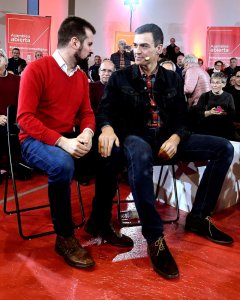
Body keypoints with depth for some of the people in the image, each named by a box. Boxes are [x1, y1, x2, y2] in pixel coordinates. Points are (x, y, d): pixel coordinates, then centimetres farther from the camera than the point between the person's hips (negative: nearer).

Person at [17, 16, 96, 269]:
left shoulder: (82, 76, 10)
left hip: (69, 140, 6)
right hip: (36, 141, -6)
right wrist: (62, 142, -28)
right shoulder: (36, 69, -12)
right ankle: (65, 236, -17)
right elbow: (25, 118, -18)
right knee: (62, 164, -37)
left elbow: (87, 113, 10)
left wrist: (87, 134, -15)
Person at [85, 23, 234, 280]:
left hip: (167, 139, 5)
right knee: (140, 155, -43)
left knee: (224, 148, -9)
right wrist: (107, 128, -27)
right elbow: (105, 111, -3)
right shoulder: (119, 78, 5)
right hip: (135, 138, -4)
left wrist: (175, 138, -13)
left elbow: (182, 118, 9)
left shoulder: (173, 79, 13)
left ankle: (199, 217, -2)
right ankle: (155, 238, -34)